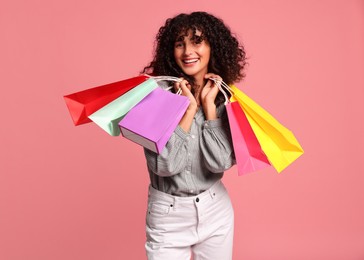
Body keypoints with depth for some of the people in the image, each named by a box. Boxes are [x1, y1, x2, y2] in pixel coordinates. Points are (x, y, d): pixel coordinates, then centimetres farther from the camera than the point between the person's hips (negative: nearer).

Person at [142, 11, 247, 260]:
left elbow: (221, 162, -16)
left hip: (215, 210, 3)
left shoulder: (225, 98, -4)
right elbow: (165, 165, -21)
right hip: (168, 215, -2)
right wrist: (188, 108, -21)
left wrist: (209, 104, -16)